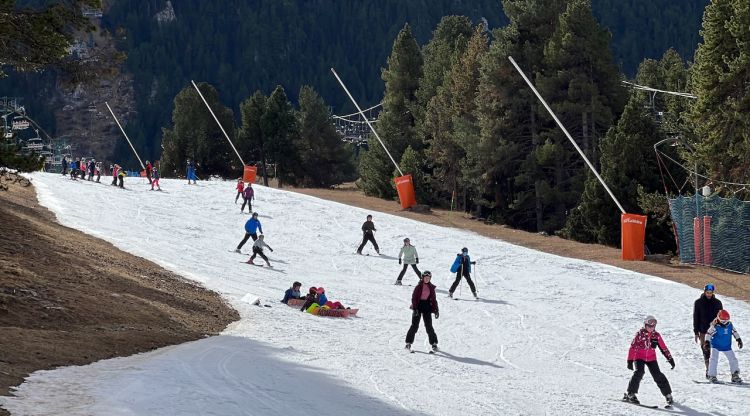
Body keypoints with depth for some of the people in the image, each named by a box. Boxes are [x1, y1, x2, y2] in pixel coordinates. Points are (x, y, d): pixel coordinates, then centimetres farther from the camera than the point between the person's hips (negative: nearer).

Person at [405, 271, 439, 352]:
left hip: (427, 307, 2)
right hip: (418, 306, -2)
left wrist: (436, 310, 7)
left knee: (429, 326, 0)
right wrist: (414, 308, -15)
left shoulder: (431, 287, 7)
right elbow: (414, 297, -6)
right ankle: (409, 342, 5)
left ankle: (434, 343, 6)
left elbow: (434, 299, 12)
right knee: (415, 325, -3)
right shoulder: (419, 286, -4)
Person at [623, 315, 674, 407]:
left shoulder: (656, 335, 1)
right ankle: (630, 394, -17)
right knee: (639, 372, -24)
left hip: (651, 358, 3)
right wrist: (630, 361, -14)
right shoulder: (640, 334, -9)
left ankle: (668, 395, 6)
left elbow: (663, 348, 8)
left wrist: (670, 359, 5)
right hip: (639, 357, -3)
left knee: (658, 375, -6)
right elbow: (633, 347, -9)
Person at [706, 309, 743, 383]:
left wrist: (739, 340, 11)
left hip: (727, 346, 4)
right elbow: (709, 334, -20)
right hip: (716, 346, -4)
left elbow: (734, 332, 11)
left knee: (733, 359, 3)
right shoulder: (715, 326, -18)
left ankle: (735, 375, 15)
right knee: (713, 359, -16)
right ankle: (712, 376, -8)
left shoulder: (730, 325, -3)